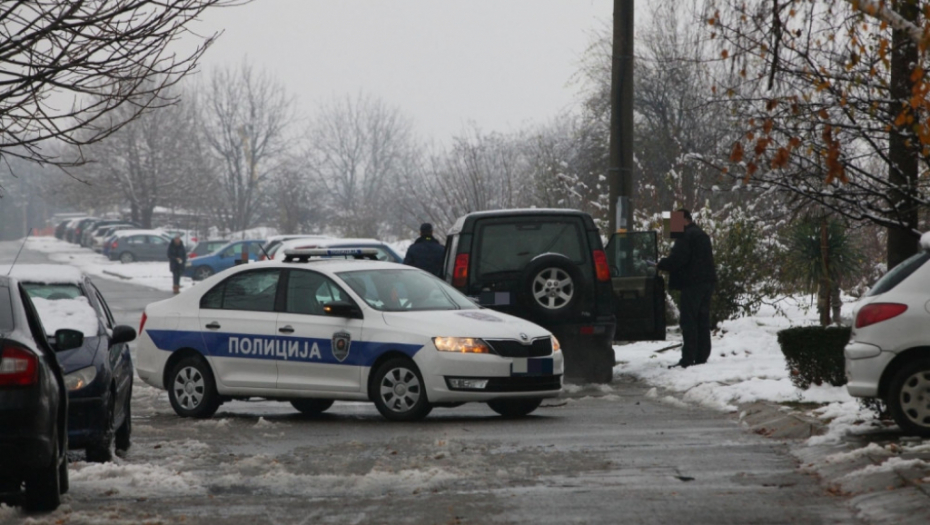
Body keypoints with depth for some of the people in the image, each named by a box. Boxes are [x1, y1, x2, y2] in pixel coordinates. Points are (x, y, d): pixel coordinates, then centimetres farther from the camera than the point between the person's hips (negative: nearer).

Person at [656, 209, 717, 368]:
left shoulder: (685, 236, -12)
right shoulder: (702, 235, 21)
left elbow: (677, 258, -20)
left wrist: (660, 265, -6)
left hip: (692, 284, -10)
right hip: (707, 282, 10)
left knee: (689, 322, -8)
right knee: (702, 321, 10)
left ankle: (688, 359, -11)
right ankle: (702, 357, 11)